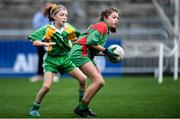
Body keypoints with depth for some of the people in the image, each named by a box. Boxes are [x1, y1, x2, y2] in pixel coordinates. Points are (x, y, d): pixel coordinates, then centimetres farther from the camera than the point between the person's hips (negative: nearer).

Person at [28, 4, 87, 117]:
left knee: (83, 79, -4)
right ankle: (35, 108, 3)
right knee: (47, 86, -19)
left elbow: (76, 38, 16)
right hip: (51, 60, -4)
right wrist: (45, 44, -39)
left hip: (65, 59, 4)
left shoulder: (68, 28, -4)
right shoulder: (47, 29, -16)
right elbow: (35, 42, -22)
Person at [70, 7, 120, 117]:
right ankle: (81, 108, -7)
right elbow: (90, 41, -21)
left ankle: (84, 107, 15)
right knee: (98, 81, -16)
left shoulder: (106, 30, 22)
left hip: (87, 54, 10)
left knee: (100, 82, 9)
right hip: (79, 53, -10)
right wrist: (106, 51, -12)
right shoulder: (102, 26, -8)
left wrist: (107, 53, 7)